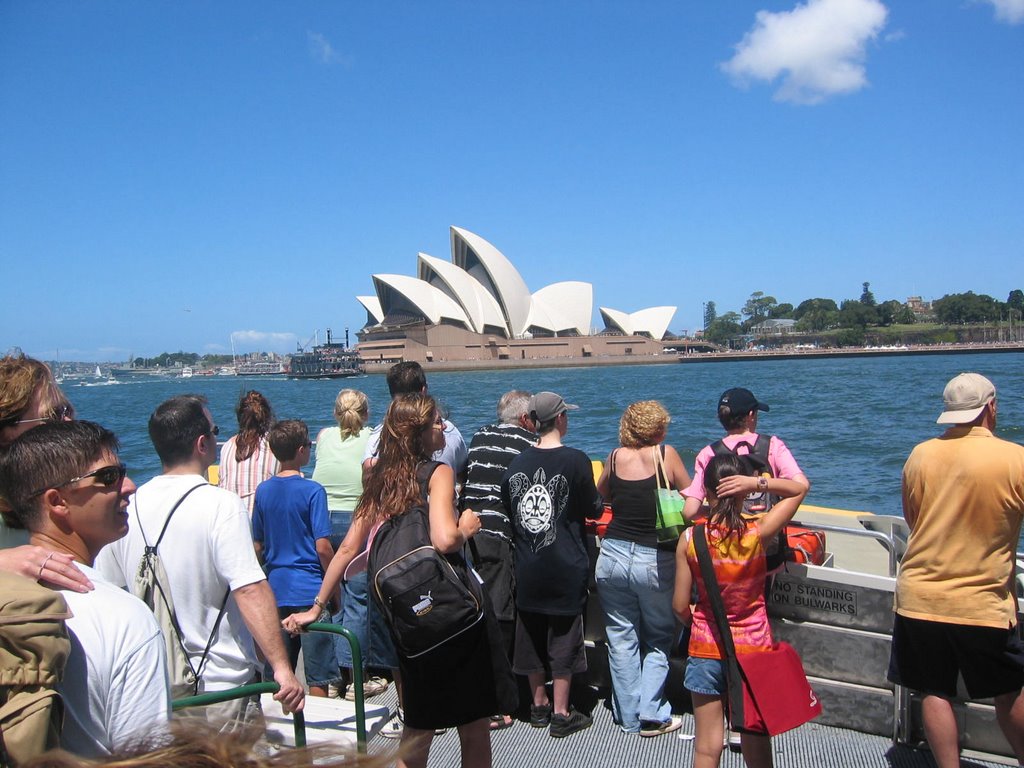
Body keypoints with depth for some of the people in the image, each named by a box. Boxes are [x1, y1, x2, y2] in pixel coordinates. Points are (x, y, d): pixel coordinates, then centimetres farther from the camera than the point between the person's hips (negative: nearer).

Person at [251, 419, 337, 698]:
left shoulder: (263, 490, 3)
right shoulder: (312, 491, -12)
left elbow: (257, 545, 9)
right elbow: (322, 548, -14)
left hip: (275, 590, 5)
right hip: (311, 591, -5)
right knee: (318, 677, 6)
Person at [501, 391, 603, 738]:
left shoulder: (517, 462, -1)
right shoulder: (575, 460, -14)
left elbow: (508, 508, 8)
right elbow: (594, 509, -5)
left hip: (527, 567, 5)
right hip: (565, 568, -4)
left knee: (532, 638, 16)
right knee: (563, 638, 7)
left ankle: (539, 705, 30)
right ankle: (561, 714, 14)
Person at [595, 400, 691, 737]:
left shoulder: (616, 457, 2)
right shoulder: (666, 453, -6)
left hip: (613, 555, 3)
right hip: (655, 561, -2)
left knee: (621, 638, 13)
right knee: (658, 639, 15)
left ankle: (629, 717, 21)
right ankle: (651, 715, 9)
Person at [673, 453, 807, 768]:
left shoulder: (690, 539, -13)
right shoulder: (758, 532, -14)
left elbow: (680, 606, -7)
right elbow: (800, 488, 0)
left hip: (706, 650, 0)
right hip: (754, 648, 0)